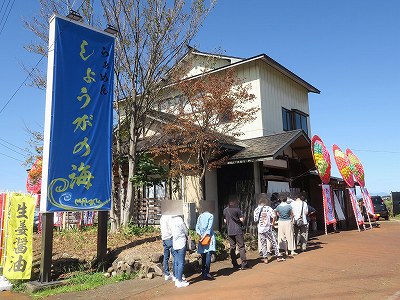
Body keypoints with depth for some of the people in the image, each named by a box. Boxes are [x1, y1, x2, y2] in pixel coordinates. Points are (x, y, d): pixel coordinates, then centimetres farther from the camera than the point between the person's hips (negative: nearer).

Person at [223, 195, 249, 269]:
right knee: (241, 247, 0)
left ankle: (235, 264, 14)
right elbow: (242, 219, -10)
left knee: (232, 248, 10)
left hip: (229, 231, 5)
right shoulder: (237, 209, -11)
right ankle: (244, 264, -2)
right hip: (238, 231, -5)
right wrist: (243, 218, 11)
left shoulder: (225, 210, 6)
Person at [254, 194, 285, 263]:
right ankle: (278, 256, 17)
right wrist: (272, 223, -2)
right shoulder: (268, 208, -8)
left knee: (263, 244, 11)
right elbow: (273, 216, -16)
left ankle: (265, 258, 11)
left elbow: (255, 220, -3)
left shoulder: (256, 210, -3)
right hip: (268, 229, -1)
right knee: (274, 242, 12)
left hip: (260, 229, 1)